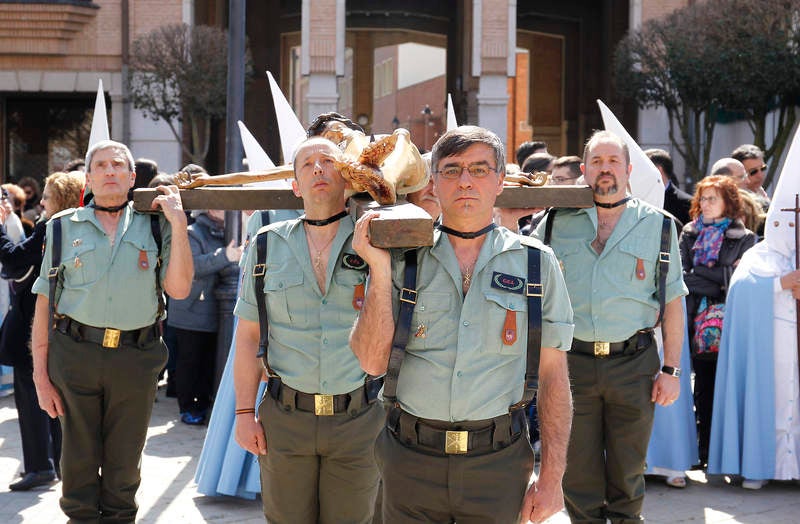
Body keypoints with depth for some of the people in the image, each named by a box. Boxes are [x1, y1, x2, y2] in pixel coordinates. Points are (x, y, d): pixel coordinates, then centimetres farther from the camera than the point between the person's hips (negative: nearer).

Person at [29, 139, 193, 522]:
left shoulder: (154, 227, 7)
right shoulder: (63, 227, 6)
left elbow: (178, 289, -4)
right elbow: (45, 303, 5)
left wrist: (178, 224, -7)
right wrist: (41, 374, 0)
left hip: (135, 359, 0)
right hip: (74, 355, 0)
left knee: (124, 461, 10)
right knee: (79, 458, 6)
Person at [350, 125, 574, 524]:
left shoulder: (536, 263, 1)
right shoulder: (404, 258, 2)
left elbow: (553, 375, 1)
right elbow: (372, 362, -5)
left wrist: (551, 477, -3)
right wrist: (378, 271, -13)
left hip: (498, 462, 0)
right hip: (410, 461, 1)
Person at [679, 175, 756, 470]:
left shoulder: (744, 238, 4)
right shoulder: (689, 234, 13)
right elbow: (681, 276, 1)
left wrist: (697, 273, -9)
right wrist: (720, 279, -9)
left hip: (728, 323, -3)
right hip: (697, 321, 3)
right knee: (703, 389, 5)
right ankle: (706, 454, 10)